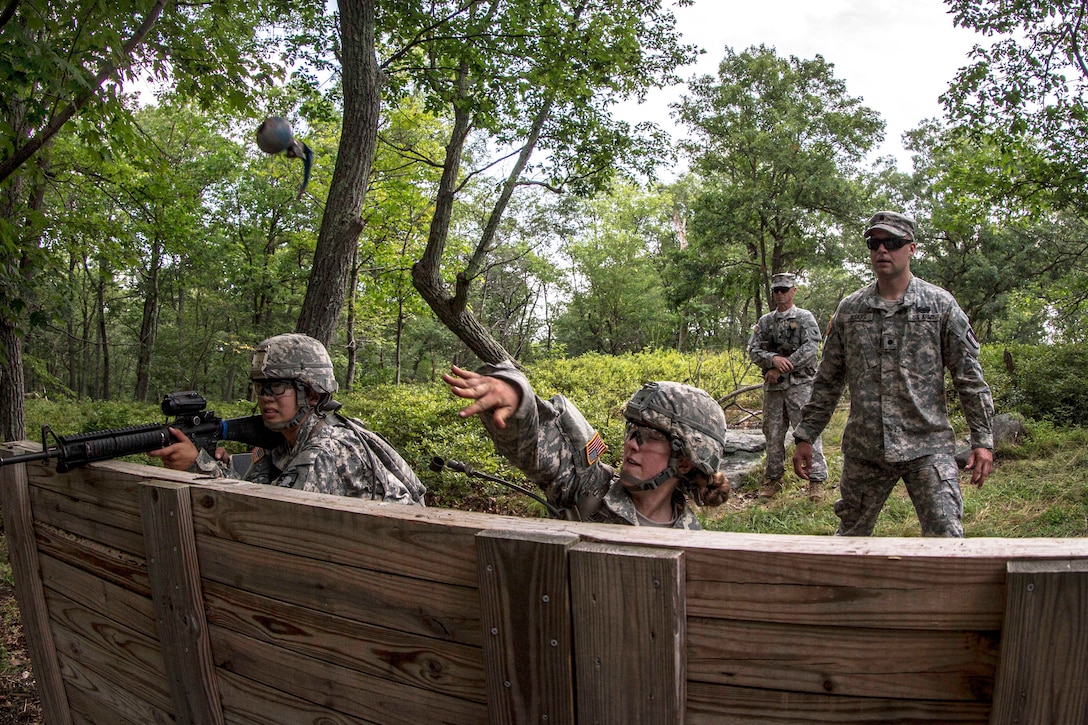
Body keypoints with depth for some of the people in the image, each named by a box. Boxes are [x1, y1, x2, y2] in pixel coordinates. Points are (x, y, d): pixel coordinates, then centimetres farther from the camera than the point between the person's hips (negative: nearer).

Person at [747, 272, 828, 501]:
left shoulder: (805, 318, 2)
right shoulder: (765, 321, 13)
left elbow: (810, 349, -11)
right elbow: (753, 350, 3)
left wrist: (781, 369, -13)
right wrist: (774, 359, -17)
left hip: (799, 385, -4)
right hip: (772, 387, 4)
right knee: (773, 434, 9)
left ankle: (816, 480, 1)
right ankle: (773, 478, 20)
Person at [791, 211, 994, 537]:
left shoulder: (940, 305, 1)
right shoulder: (849, 309, 7)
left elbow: (969, 377, 2)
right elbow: (827, 381, 10)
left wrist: (982, 439, -3)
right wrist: (805, 436, 7)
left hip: (928, 448, -2)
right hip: (863, 449, 2)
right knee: (850, 537, 12)